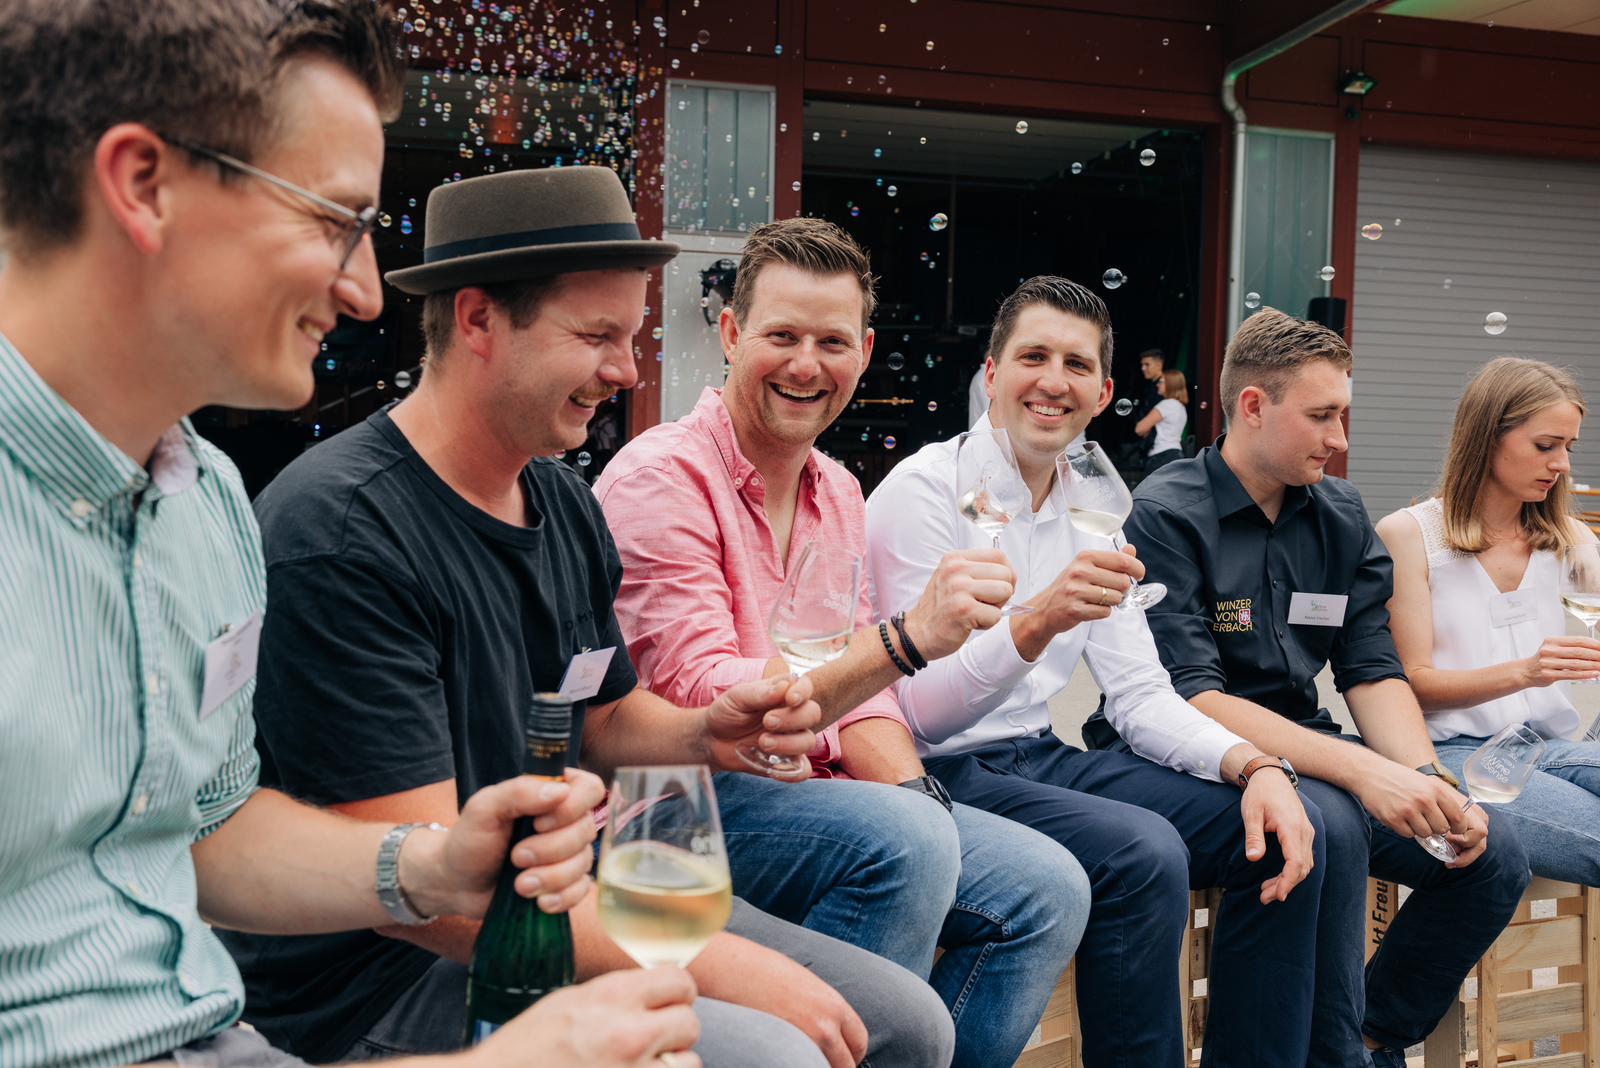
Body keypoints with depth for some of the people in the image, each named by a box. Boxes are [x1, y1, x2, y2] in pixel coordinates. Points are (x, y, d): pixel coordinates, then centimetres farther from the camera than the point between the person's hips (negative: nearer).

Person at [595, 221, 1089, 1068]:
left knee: (1046, 887, -5)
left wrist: (913, 791, -7)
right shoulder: (662, 478, -13)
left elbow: (851, 689, 14)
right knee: (905, 838, -32)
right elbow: (704, 702, -23)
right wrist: (905, 639, -34)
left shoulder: (837, 492, 13)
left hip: (808, 794, 8)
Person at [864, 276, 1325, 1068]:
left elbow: (1141, 694, 9)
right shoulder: (926, 490, -12)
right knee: (1143, 852, -29)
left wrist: (1255, 765, -9)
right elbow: (920, 713, -19)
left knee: (1281, 828, -2)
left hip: (1039, 759, 8)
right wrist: (1038, 621, -36)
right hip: (945, 775, -7)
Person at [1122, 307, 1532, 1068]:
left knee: (1493, 858, -8)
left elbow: (1374, 672, 4)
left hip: (1304, 750, 7)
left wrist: (1428, 781, -15)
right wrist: (1361, 769, -30)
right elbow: (1192, 697, -21)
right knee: (1330, 826, -33)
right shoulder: (1166, 515, -14)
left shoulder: (1342, 517, 8)